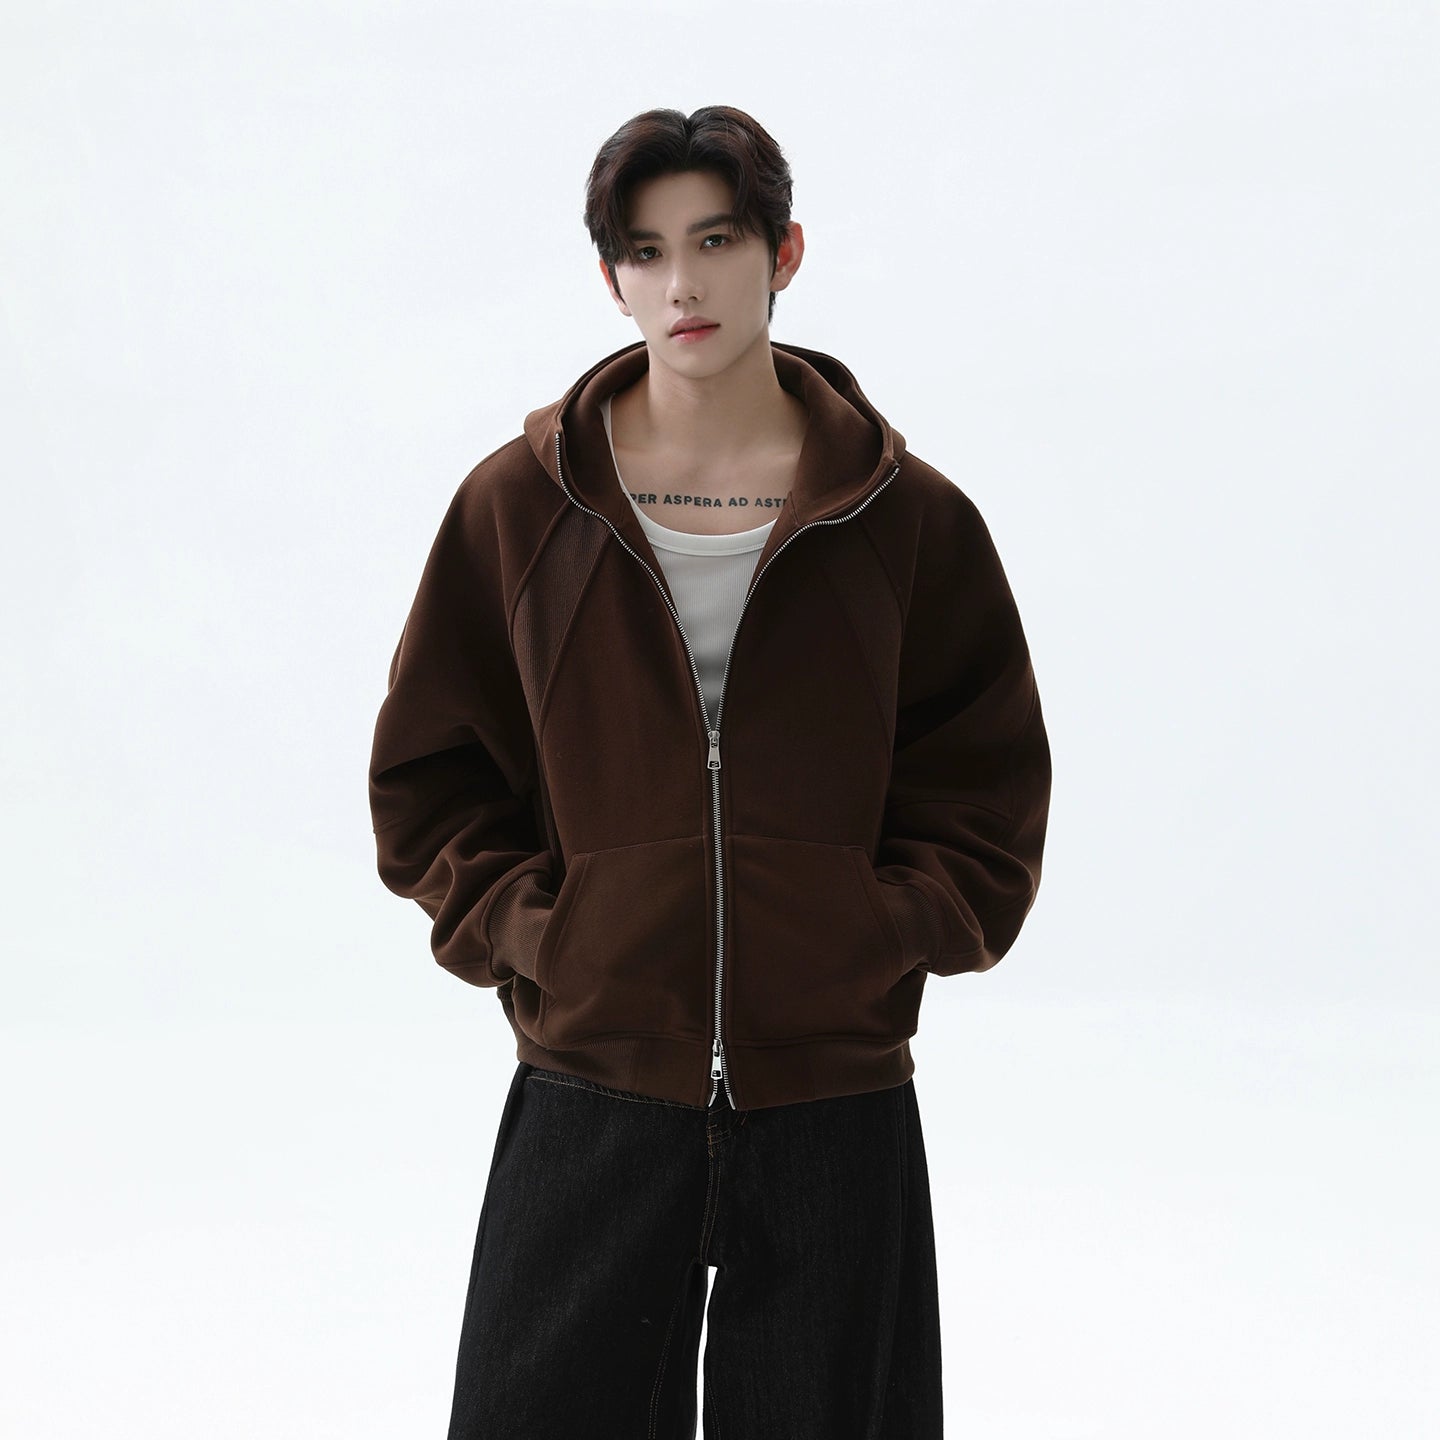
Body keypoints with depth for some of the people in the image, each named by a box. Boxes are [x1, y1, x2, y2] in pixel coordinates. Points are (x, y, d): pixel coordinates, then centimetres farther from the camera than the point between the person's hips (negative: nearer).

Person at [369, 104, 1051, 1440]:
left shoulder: (908, 517, 1)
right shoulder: (519, 502, 2)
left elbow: (990, 791, 6)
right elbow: (422, 775, 9)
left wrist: (879, 942, -6)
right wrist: (522, 931, -4)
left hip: (836, 1104, 0)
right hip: (589, 1092, 1)